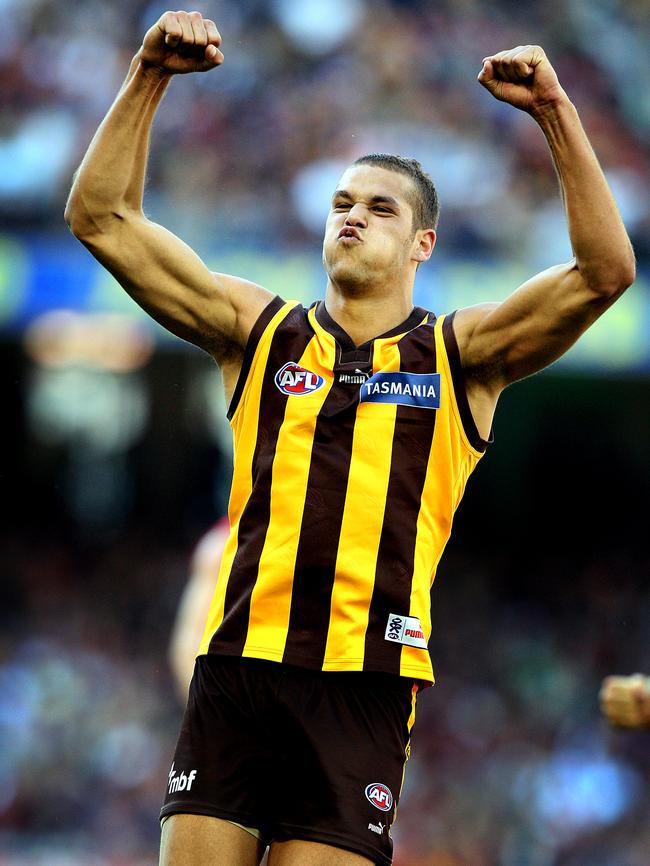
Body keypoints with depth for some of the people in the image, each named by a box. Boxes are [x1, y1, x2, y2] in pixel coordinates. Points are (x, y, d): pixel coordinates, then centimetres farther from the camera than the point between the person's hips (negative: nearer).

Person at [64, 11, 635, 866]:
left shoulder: (460, 355, 9)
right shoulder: (259, 330, 13)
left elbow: (606, 271, -4)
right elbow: (102, 219, 9)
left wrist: (555, 113, -12)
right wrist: (149, 78, -2)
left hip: (364, 689, -1)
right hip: (235, 669, 1)